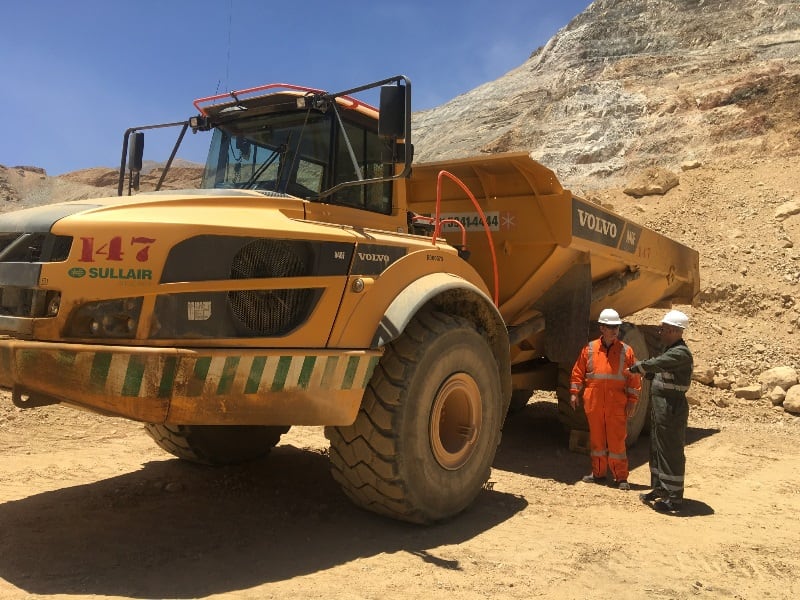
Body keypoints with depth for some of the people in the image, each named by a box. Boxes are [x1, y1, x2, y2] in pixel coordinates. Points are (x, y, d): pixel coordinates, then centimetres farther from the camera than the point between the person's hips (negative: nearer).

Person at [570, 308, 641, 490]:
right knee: (596, 438, 11)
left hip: (617, 405, -2)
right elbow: (578, 372, 9)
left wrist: (632, 400, -3)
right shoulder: (589, 348, 4)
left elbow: (634, 378, 2)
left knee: (617, 440, 0)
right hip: (594, 403, 2)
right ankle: (598, 473, 24)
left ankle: (621, 477, 12)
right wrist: (574, 393, 2)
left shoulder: (626, 350, 2)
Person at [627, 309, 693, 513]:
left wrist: (638, 367, -13)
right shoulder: (669, 350, 15)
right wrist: (645, 371, 0)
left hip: (672, 408, -10)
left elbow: (656, 364, -31)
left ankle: (674, 498, 6)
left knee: (671, 452, -3)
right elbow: (658, 372, 19)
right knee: (656, 449, 17)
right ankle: (659, 489, 30)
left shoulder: (681, 353, -18)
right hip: (659, 406, 10)